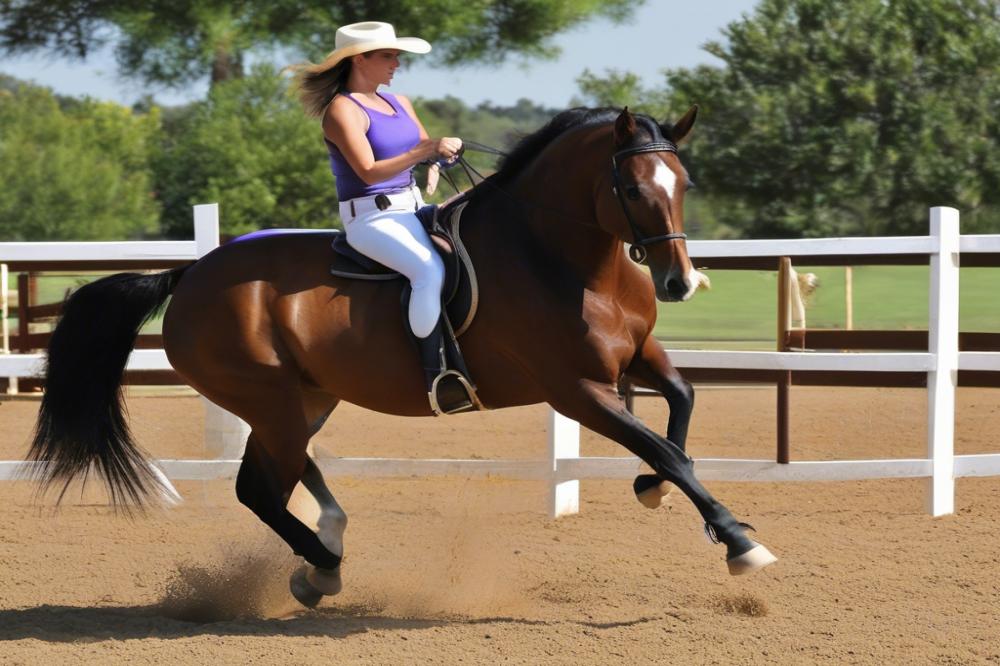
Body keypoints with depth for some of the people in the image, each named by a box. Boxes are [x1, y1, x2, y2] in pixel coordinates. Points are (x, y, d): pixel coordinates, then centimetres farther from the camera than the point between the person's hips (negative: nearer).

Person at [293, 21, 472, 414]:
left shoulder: (399, 104, 15)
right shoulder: (342, 111, -10)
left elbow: (427, 150, 20)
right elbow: (369, 171, -21)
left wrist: (444, 150, -4)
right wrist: (425, 150, -28)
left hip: (411, 208, 9)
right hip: (371, 218, -9)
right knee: (429, 269, -31)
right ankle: (436, 379, -32)